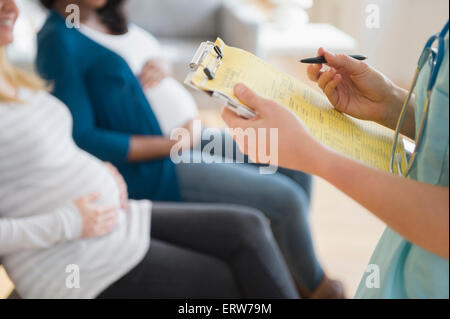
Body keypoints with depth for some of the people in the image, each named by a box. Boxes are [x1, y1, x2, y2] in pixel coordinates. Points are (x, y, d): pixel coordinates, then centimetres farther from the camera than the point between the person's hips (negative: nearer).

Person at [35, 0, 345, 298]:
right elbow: (80, 139, -24)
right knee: (286, 198, -13)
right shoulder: (58, 41, -19)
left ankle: (291, 273, 22)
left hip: (178, 136, 9)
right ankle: (314, 285, 16)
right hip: (150, 172, -9)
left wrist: (154, 70, -6)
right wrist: (172, 144, -19)